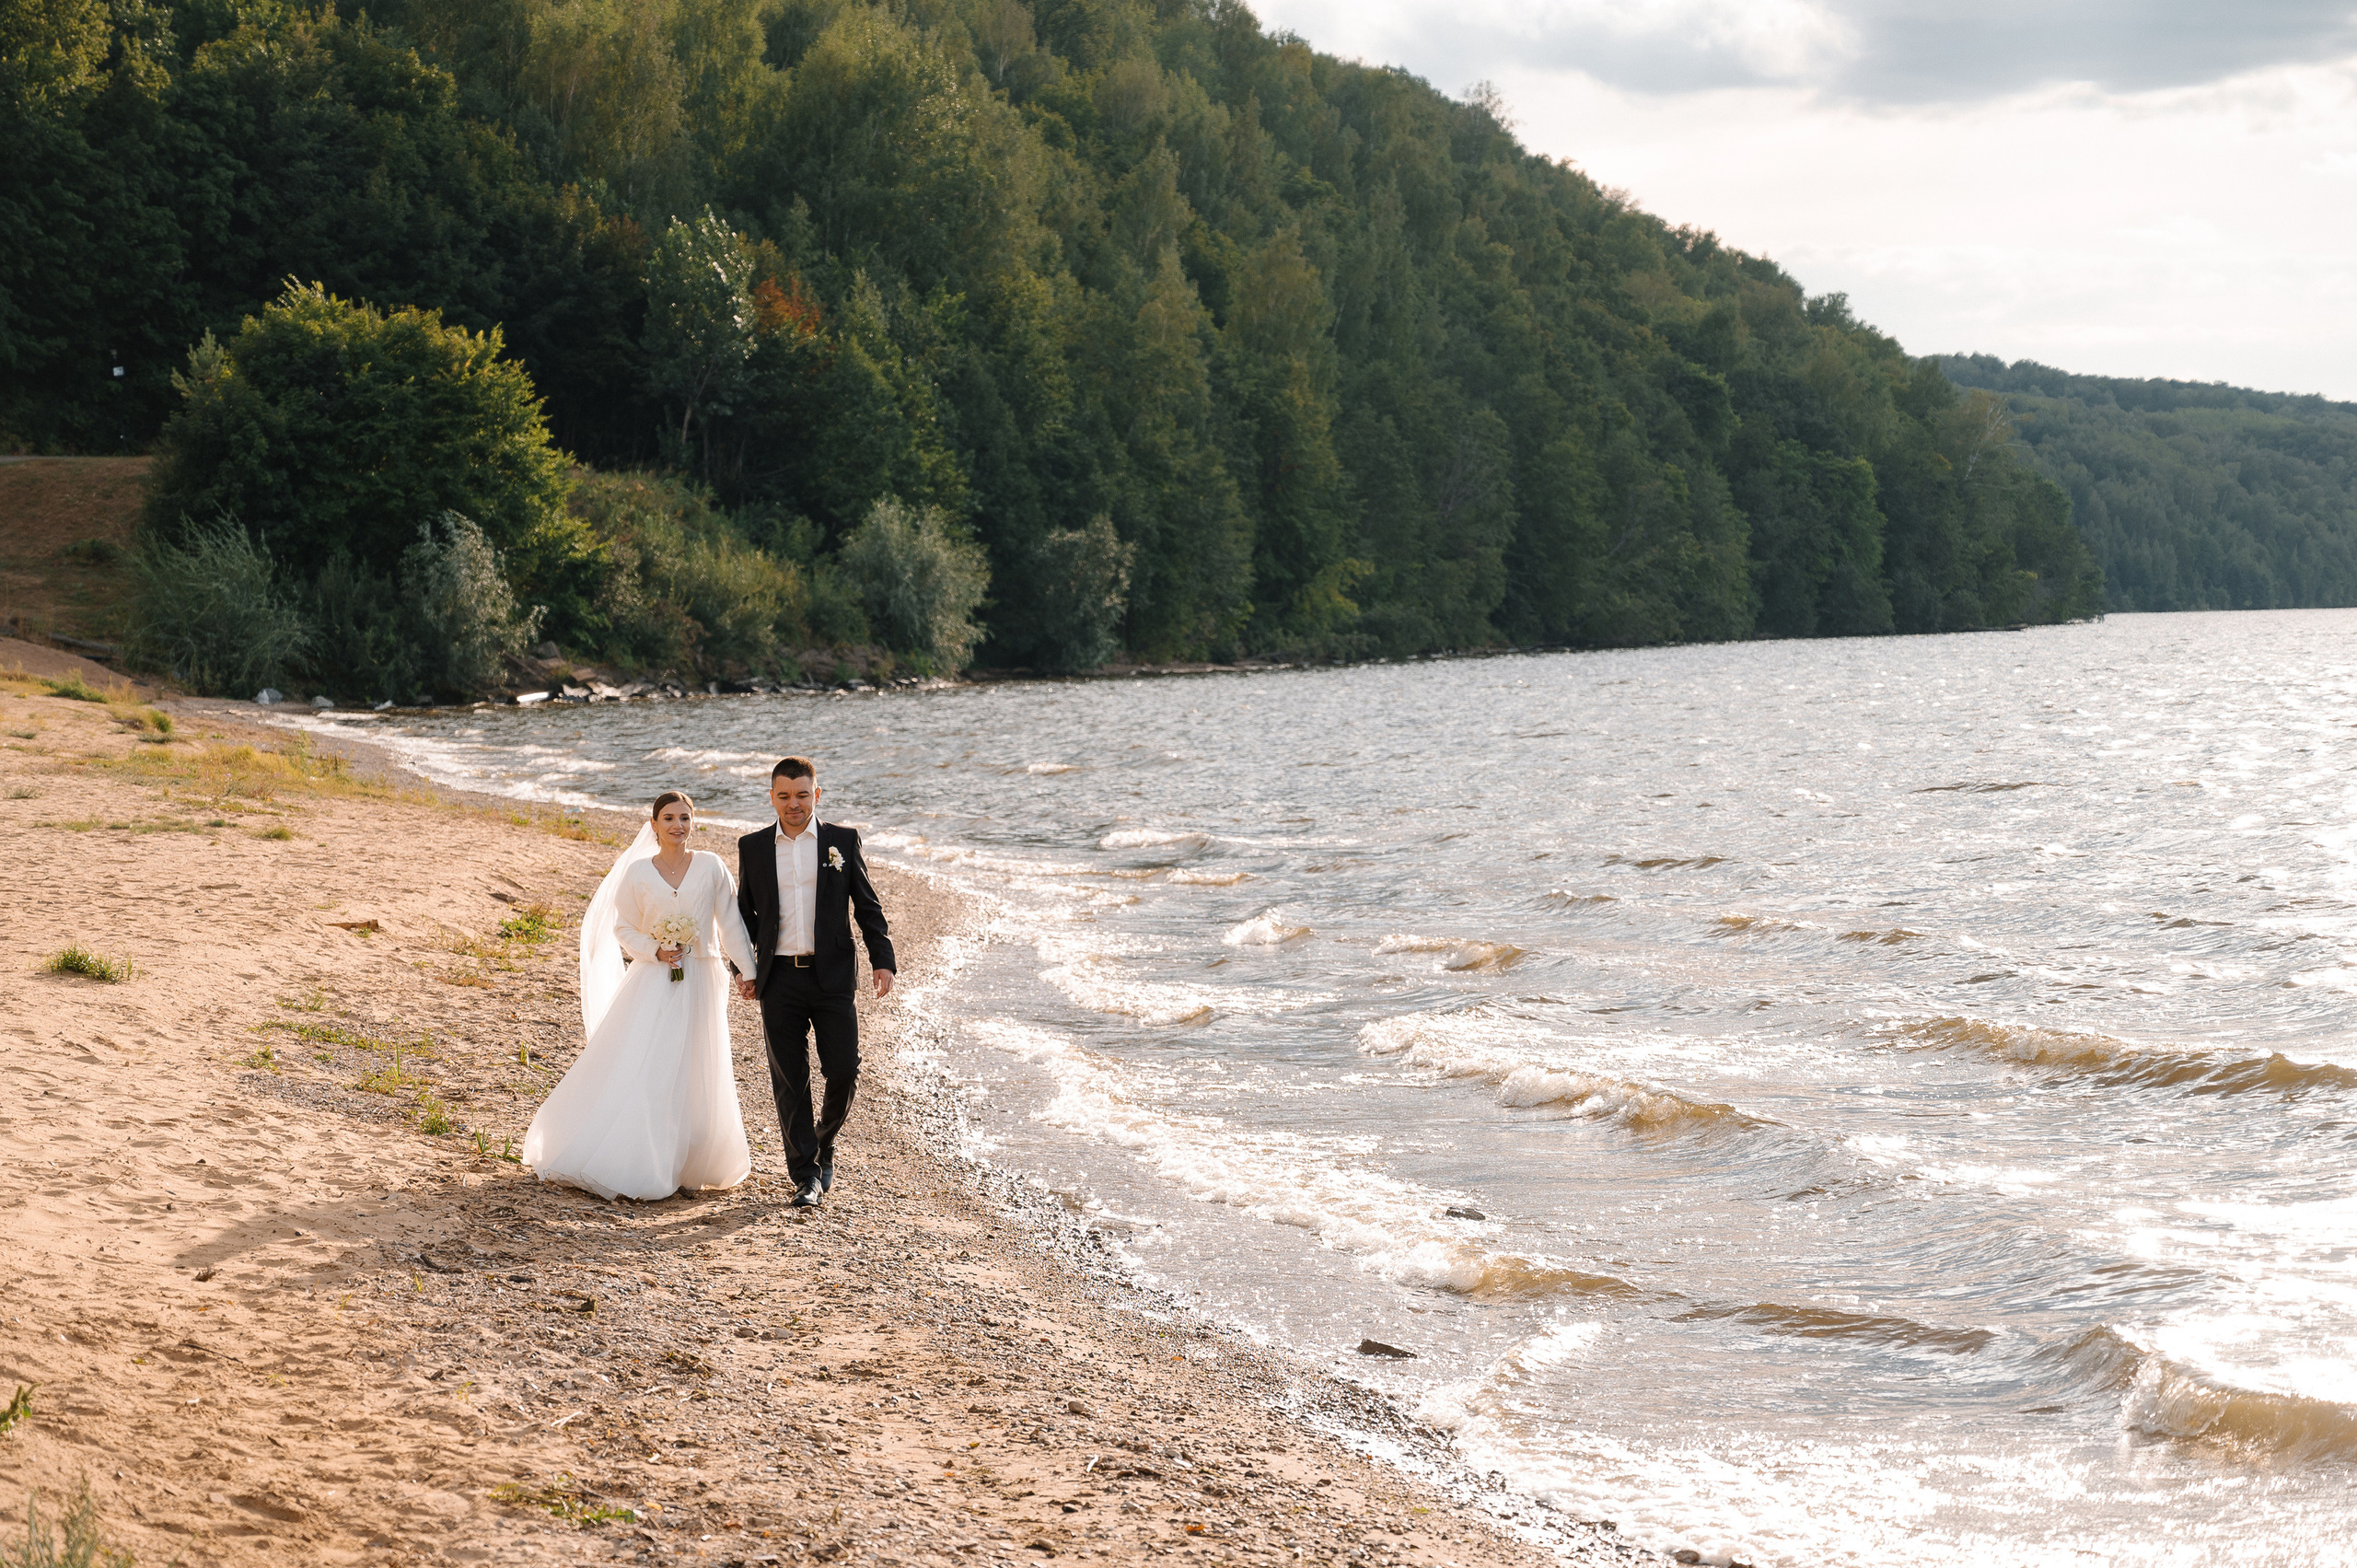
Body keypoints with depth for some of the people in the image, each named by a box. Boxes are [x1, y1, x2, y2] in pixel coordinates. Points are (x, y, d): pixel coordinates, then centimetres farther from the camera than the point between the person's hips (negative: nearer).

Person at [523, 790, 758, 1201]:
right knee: (635, 1071, -5)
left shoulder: (711, 867, 0)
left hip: (699, 983, 1)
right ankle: (631, 1164, 6)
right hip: (651, 982, -1)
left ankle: (684, 1165, 19)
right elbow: (623, 928, 6)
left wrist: (750, 972, -1)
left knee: (692, 1077, 5)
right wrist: (655, 952, -11)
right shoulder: (638, 872, -1)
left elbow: (731, 923, 3)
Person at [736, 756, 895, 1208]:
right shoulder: (753, 847, 7)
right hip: (779, 980, 1)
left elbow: (868, 906, 6)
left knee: (843, 1070, -5)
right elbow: (745, 912, 15)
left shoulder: (843, 841, 4)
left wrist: (883, 960, -2)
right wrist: (742, 968, 10)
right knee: (789, 1080, 1)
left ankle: (825, 1140, 24)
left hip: (832, 976, -1)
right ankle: (806, 1175, 8)